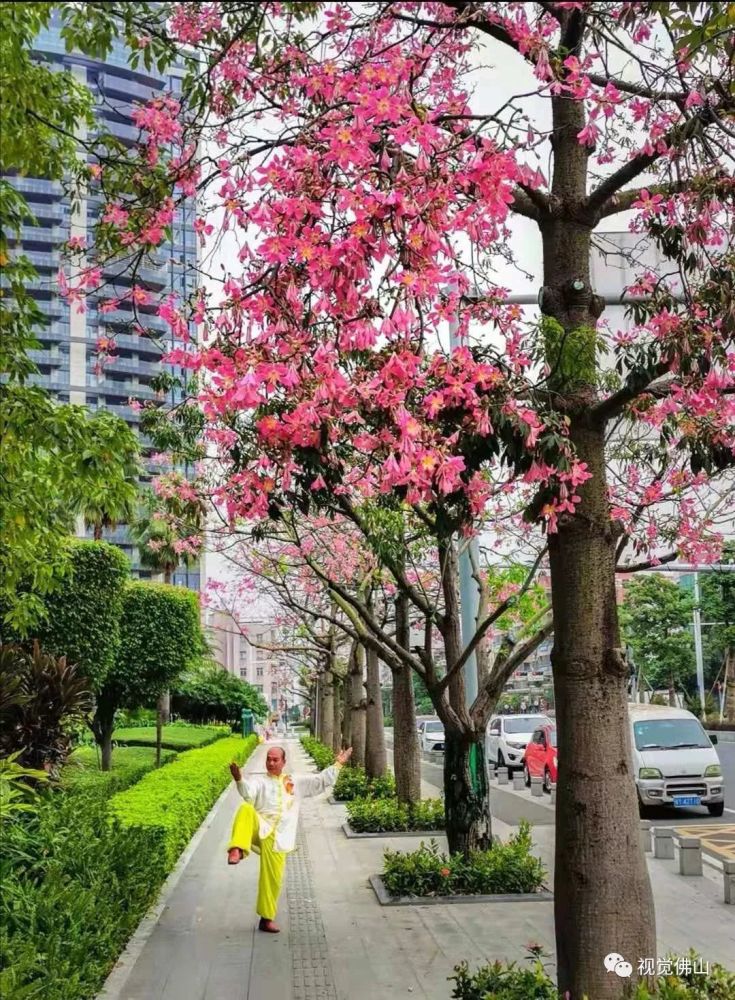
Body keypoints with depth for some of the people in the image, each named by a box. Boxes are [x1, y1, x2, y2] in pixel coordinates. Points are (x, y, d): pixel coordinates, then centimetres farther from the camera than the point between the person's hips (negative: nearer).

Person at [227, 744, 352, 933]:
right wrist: (239, 779, -33)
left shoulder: (296, 782, 20)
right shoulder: (259, 780, 10)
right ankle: (237, 850, -49)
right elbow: (248, 793, -13)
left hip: (278, 837, 2)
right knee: (246, 809, -34)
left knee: (273, 878, -2)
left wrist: (338, 764, 13)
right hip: (260, 829, -2)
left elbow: (322, 781, 19)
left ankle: (266, 919, 15)